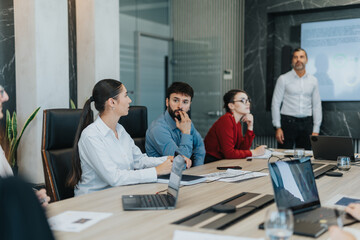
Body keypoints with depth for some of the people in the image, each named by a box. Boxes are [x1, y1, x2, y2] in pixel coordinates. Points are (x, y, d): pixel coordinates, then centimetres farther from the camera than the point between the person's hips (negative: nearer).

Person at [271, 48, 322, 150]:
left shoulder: (313, 80, 9)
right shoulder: (283, 79, 1)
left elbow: (317, 105, 9)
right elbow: (275, 104, -1)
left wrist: (316, 130, 3)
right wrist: (278, 127, -7)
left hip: (306, 122, 3)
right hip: (288, 122, -2)